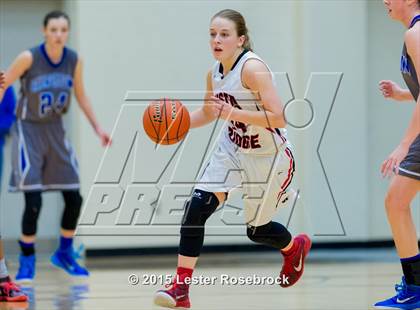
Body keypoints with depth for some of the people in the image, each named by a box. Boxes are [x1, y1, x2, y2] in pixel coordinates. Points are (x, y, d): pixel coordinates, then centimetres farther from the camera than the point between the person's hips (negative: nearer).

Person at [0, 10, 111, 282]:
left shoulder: (74, 60, -6)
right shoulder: (29, 58, -19)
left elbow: (81, 94, 9)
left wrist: (97, 127, 10)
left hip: (55, 130, 5)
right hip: (29, 130, -5)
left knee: (74, 198, 5)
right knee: (34, 201, -13)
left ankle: (65, 253, 26)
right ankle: (27, 260, 6)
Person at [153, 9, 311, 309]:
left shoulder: (253, 68, -25)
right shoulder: (214, 73, -3)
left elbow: (279, 118, -31)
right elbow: (208, 112, 17)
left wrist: (234, 113, -38)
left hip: (269, 157, -6)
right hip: (232, 148, 6)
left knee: (257, 230, 10)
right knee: (196, 207, -14)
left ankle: (295, 246, 46)